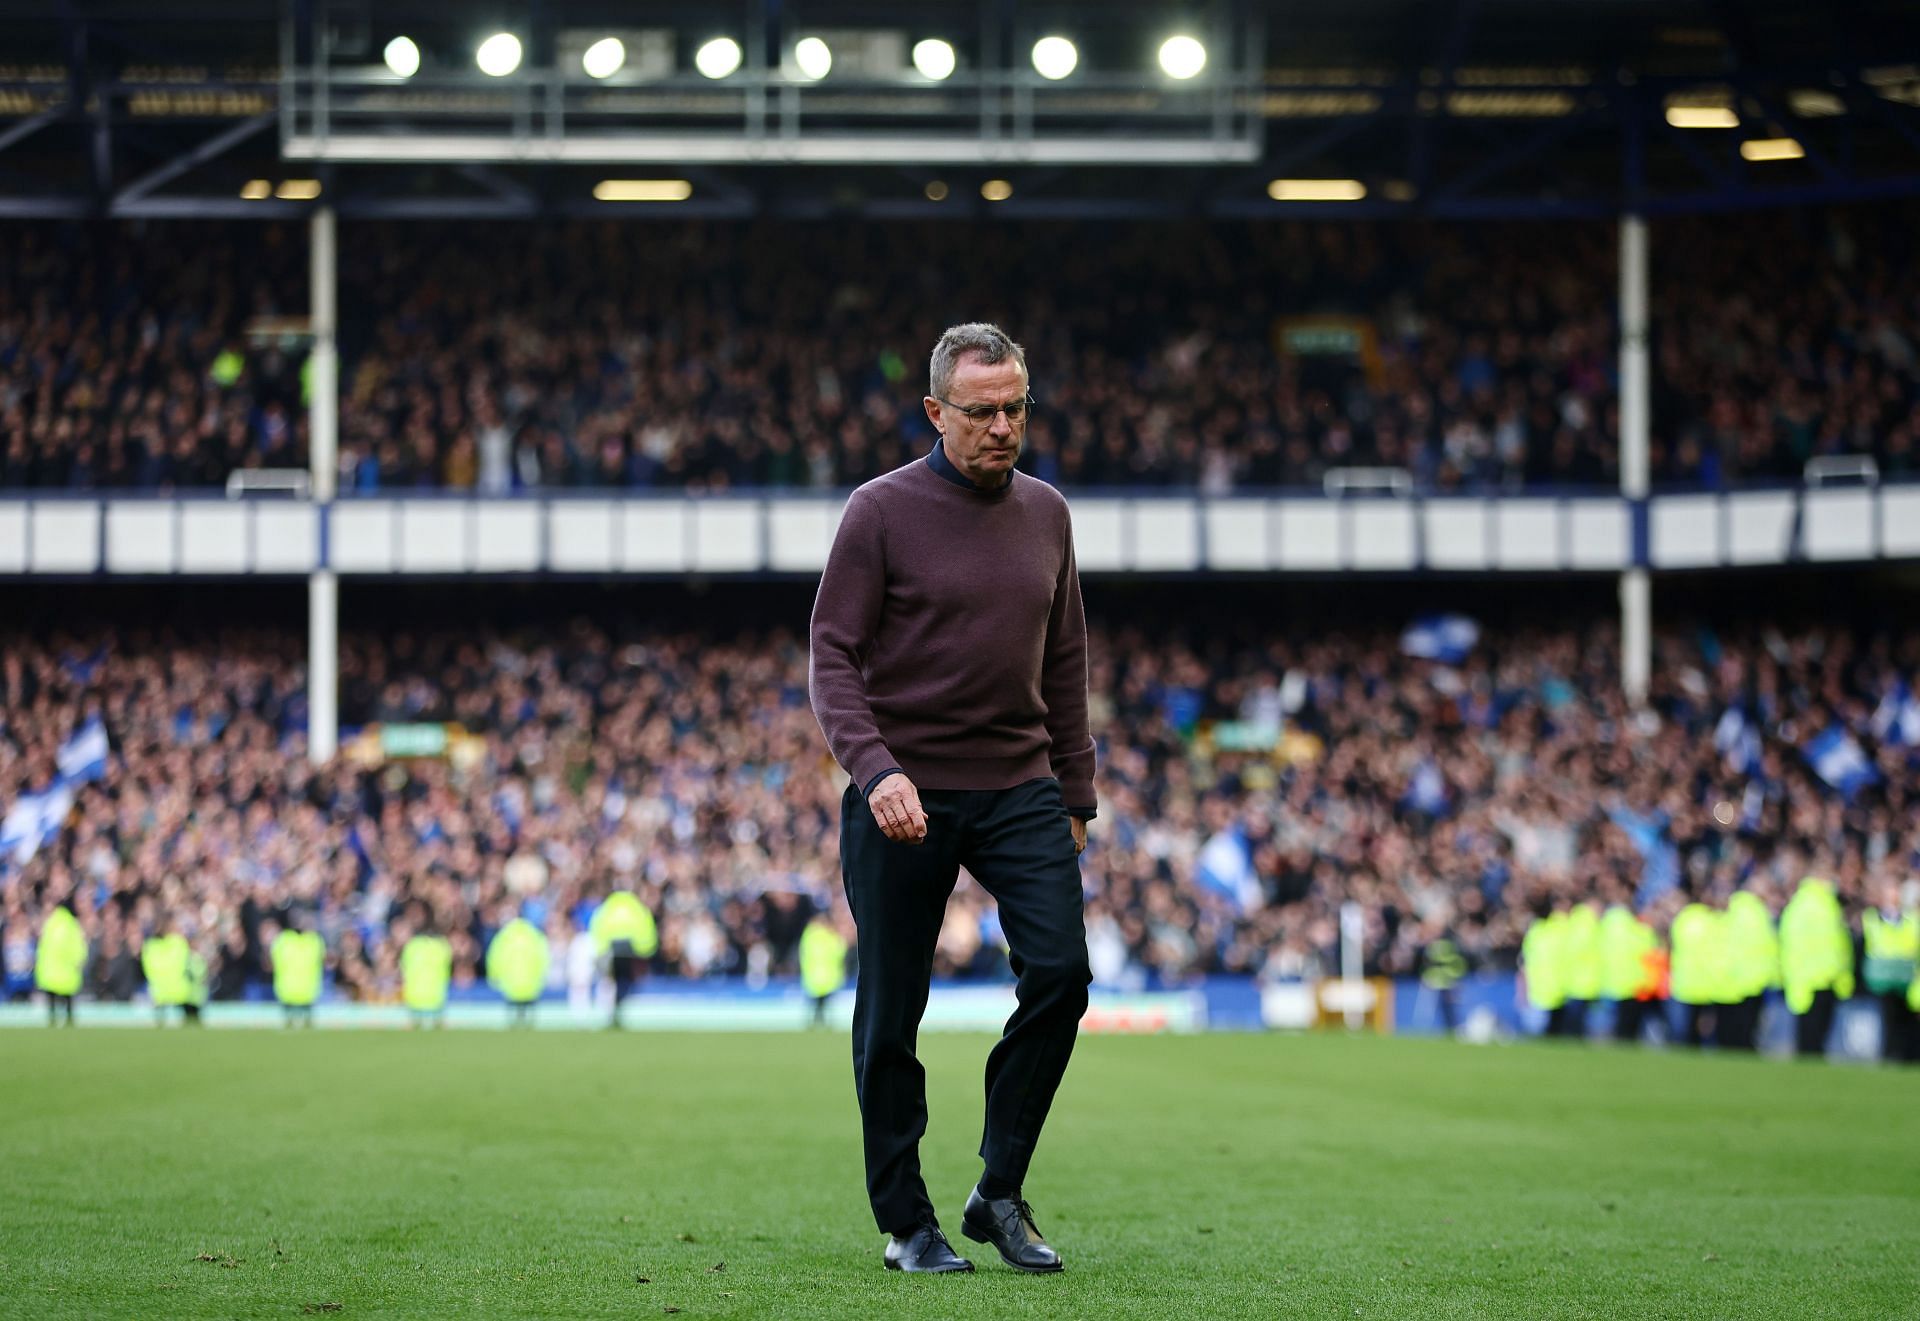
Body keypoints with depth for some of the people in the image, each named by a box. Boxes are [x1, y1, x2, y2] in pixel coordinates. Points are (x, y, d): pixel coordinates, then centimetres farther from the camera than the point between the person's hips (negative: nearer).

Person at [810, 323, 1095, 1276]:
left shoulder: (1045, 514, 10)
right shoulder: (882, 512, -5)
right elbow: (831, 657, -9)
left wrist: (1073, 796, 15)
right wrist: (875, 769, -23)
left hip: (1019, 789, 4)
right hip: (904, 797, -4)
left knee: (1061, 974, -12)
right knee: (891, 1016, 1)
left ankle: (1000, 1194, 2)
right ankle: (905, 1221, 14)